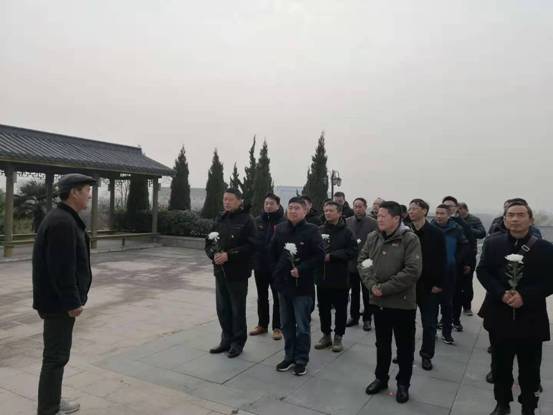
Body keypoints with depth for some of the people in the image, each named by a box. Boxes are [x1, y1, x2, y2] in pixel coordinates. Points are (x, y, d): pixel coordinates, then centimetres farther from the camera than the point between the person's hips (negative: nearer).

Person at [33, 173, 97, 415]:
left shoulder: (64, 219, 12)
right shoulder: (62, 222, -21)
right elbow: (61, 268, -26)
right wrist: (72, 302, -21)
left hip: (58, 300, 11)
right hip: (59, 302, -11)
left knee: (57, 354, 20)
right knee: (56, 356, 0)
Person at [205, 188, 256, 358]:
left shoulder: (246, 220, -8)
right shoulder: (219, 219, 10)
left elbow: (250, 246, -17)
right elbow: (209, 242, 11)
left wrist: (229, 255, -21)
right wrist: (214, 254, -9)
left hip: (237, 273, -6)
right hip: (220, 271, 6)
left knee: (237, 309, 6)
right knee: (222, 308, 14)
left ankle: (238, 343, 20)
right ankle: (227, 340, 29)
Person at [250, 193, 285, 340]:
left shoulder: (283, 222, -11)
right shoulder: (258, 221, 2)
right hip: (260, 264, 5)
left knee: (278, 297, 7)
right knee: (261, 296, 17)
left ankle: (277, 327, 19)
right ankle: (262, 325, 32)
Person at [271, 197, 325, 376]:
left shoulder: (312, 230, -8)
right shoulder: (280, 229, 6)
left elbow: (319, 255, -13)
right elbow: (273, 253, 13)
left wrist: (301, 270, -18)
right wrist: (276, 273, 7)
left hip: (303, 286, -5)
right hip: (283, 284, 5)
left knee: (302, 326, 4)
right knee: (286, 324, 15)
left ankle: (301, 360, 19)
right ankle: (289, 357, 30)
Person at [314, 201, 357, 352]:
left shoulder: (346, 232, -4)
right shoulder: (319, 231, 3)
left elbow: (352, 251, -13)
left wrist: (331, 256, -18)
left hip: (340, 278, -3)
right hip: (322, 277, 3)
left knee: (340, 309, 9)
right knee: (323, 309, 13)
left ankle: (338, 337, 24)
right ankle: (326, 335, 28)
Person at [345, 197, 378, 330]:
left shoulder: (373, 223, -7)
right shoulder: (347, 222, 2)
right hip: (352, 263, 3)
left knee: (367, 293, 9)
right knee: (354, 292, 16)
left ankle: (367, 319, 21)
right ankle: (354, 316, 29)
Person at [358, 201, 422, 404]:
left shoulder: (410, 239, -14)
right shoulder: (373, 237, 2)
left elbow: (412, 271, -21)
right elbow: (362, 261, 4)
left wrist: (385, 288, -20)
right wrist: (372, 284, -12)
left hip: (403, 302, -4)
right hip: (378, 301, 5)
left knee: (405, 346, 11)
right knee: (382, 343, 19)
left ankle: (403, 384, 30)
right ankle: (381, 378, 37)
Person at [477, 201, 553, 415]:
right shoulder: (492, 243, 0)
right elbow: (482, 271, -2)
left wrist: (525, 296, -20)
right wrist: (501, 293, -16)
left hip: (530, 319, -1)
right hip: (500, 316, 2)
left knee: (530, 369, 11)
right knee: (500, 365, 15)